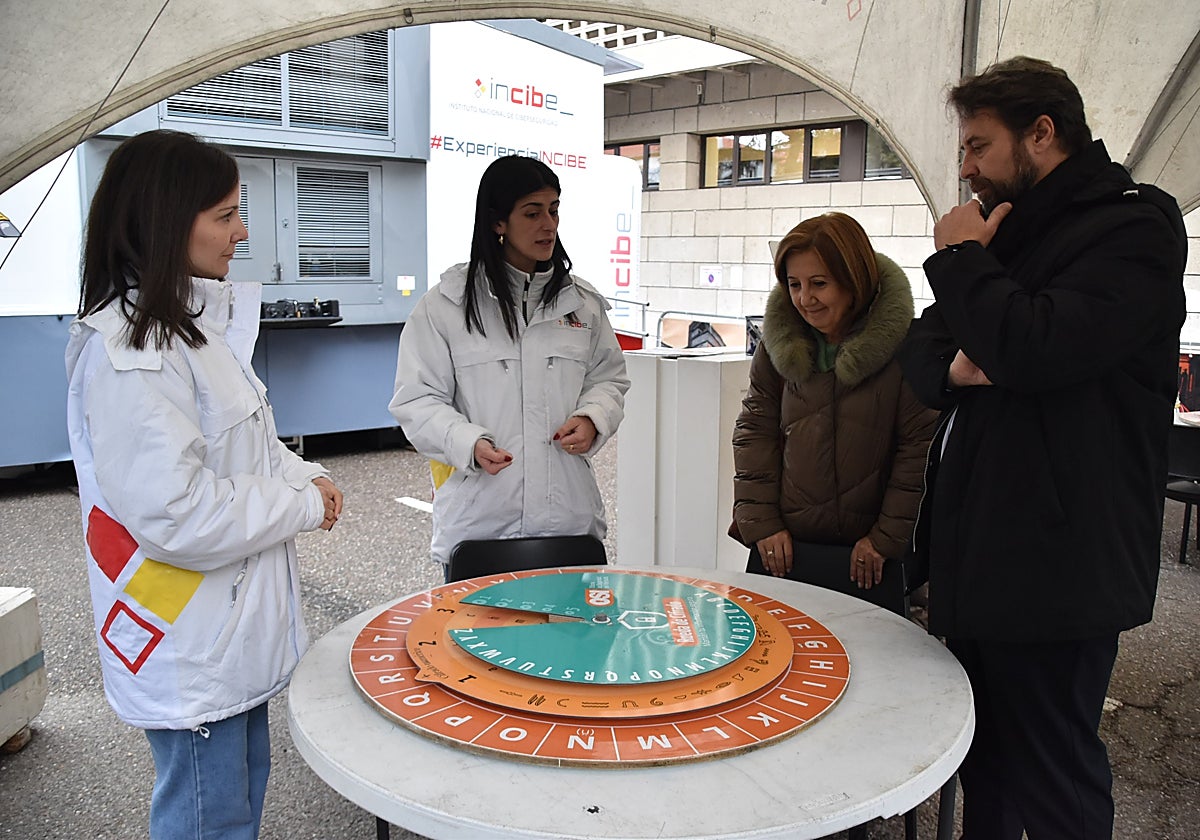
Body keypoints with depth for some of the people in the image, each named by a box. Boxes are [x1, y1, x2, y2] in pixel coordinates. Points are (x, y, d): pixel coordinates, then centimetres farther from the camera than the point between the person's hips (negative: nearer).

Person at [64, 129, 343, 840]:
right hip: (189, 654, -9)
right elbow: (175, 514, -28)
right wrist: (303, 506, -16)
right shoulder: (127, 353, -23)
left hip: (239, 627, 9)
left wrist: (304, 476, 0)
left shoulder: (197, 321, 9)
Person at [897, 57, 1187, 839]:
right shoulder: (1013, 232, 17)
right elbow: (920, 352, 16)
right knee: (983, 769, 20)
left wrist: (962, 258, -11)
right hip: (974, 554, 8)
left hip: (1054, 566, -8)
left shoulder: (1134, 225, -10)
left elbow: (1037, 350, -27)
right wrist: (953, 368, -8)